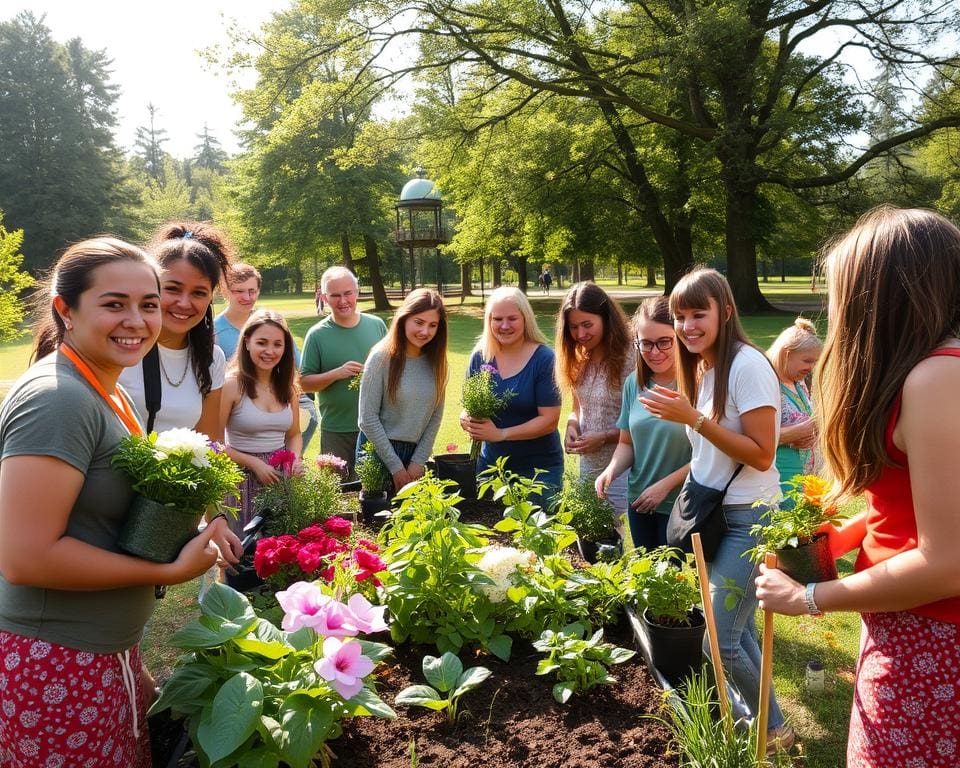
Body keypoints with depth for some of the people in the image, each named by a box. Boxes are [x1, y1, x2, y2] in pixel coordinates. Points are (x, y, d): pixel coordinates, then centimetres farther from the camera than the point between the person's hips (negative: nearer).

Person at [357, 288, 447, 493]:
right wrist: (396, 467, -13)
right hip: (378, 451, -4)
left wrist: (418, 462, -4)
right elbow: (368, 418, -14)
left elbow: (435, 415, 3)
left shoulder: (435, 361, 0)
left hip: (417, 452, 4)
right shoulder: (382, 357, -13)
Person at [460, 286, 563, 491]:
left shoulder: (543, 359, -12)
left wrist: (501, 433, -23)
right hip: (490, 463, 4)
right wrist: (467, 421, -15)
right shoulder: (480, 356, 0)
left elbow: (549, 420, -15)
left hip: (539, 468, -4)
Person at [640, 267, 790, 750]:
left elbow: (761, 455, -22)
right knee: (738, 629, 17)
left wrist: (693, 418, -25)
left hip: (748, 520, -8)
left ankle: (772, 729, 20)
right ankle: (751, 710, 34)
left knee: (721, 640, -2)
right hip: (714, 513, 8)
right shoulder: (701, 368, 7)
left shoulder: (748, 365, -19)